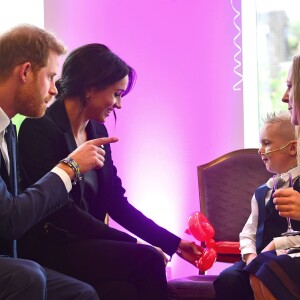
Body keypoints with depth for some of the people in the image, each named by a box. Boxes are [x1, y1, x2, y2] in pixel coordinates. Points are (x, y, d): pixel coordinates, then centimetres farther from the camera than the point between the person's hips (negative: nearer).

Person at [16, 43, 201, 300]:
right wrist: (132, 244, -18)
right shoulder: (40, 129, -11)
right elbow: (60, 211, -17)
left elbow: (117, 204, 14)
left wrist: (175, 243, 9)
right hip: (48, 248, -6)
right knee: (146, 260, -25)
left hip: (85, 245, 7)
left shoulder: (97, 131, 13)